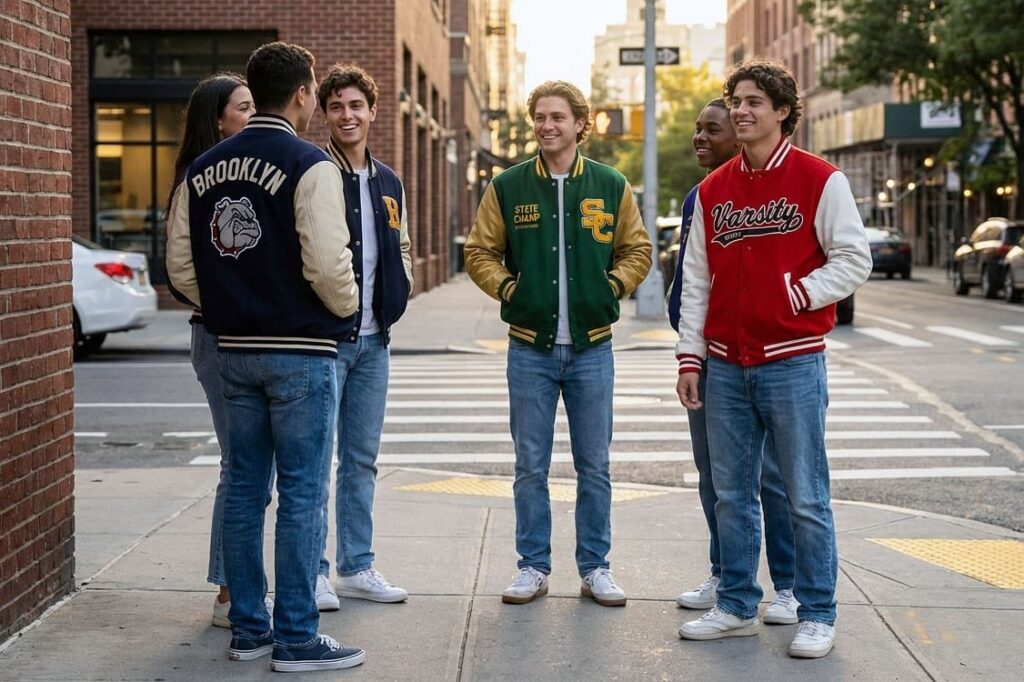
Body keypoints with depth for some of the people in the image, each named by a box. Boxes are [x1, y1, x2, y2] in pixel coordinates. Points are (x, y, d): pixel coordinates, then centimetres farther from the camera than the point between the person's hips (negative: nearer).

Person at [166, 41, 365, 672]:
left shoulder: (203, 170, 7)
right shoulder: (310, 166, -13)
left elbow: (181, 266, 7)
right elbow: (327, 263, -20)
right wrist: (347, 307, -1)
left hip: (234, 350, 6)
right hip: (302, 351, -6)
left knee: (244, 490, 13)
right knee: (302, 494, 0)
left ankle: (248, 629, 20)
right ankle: (297, 639, 3)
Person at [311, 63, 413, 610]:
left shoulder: (389, 183, 14)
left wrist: (401, 283, 5)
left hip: (373, 339, 6)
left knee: (362, 458, 13)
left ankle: (357, 566, 22)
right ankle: (313, 571, 6)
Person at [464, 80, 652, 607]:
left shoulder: (611, 186, 4)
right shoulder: (508, 187, 3)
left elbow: (637, 250, 12)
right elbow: (480, 253, 9)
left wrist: (613, 286, -2)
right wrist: (508, 288, -4)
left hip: (592, 347, 0)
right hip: (530, 348, 0)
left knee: (594, 466, 7)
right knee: (530, 467, 6)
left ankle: (595, 568, 17)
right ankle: (533, 567, 16)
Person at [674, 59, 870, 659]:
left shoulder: (819, 180, -3)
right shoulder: (713, 190, 11)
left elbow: (854, 260, -4)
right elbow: (696, 279, 11)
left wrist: (795, 294, -14)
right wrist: (689, 356, 7)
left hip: (792, 362, -5)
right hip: (726, 366, 5)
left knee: (806, 497, 0)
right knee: (732, 495, 11)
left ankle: (818, 615, 11)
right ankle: (737, 607, 22)